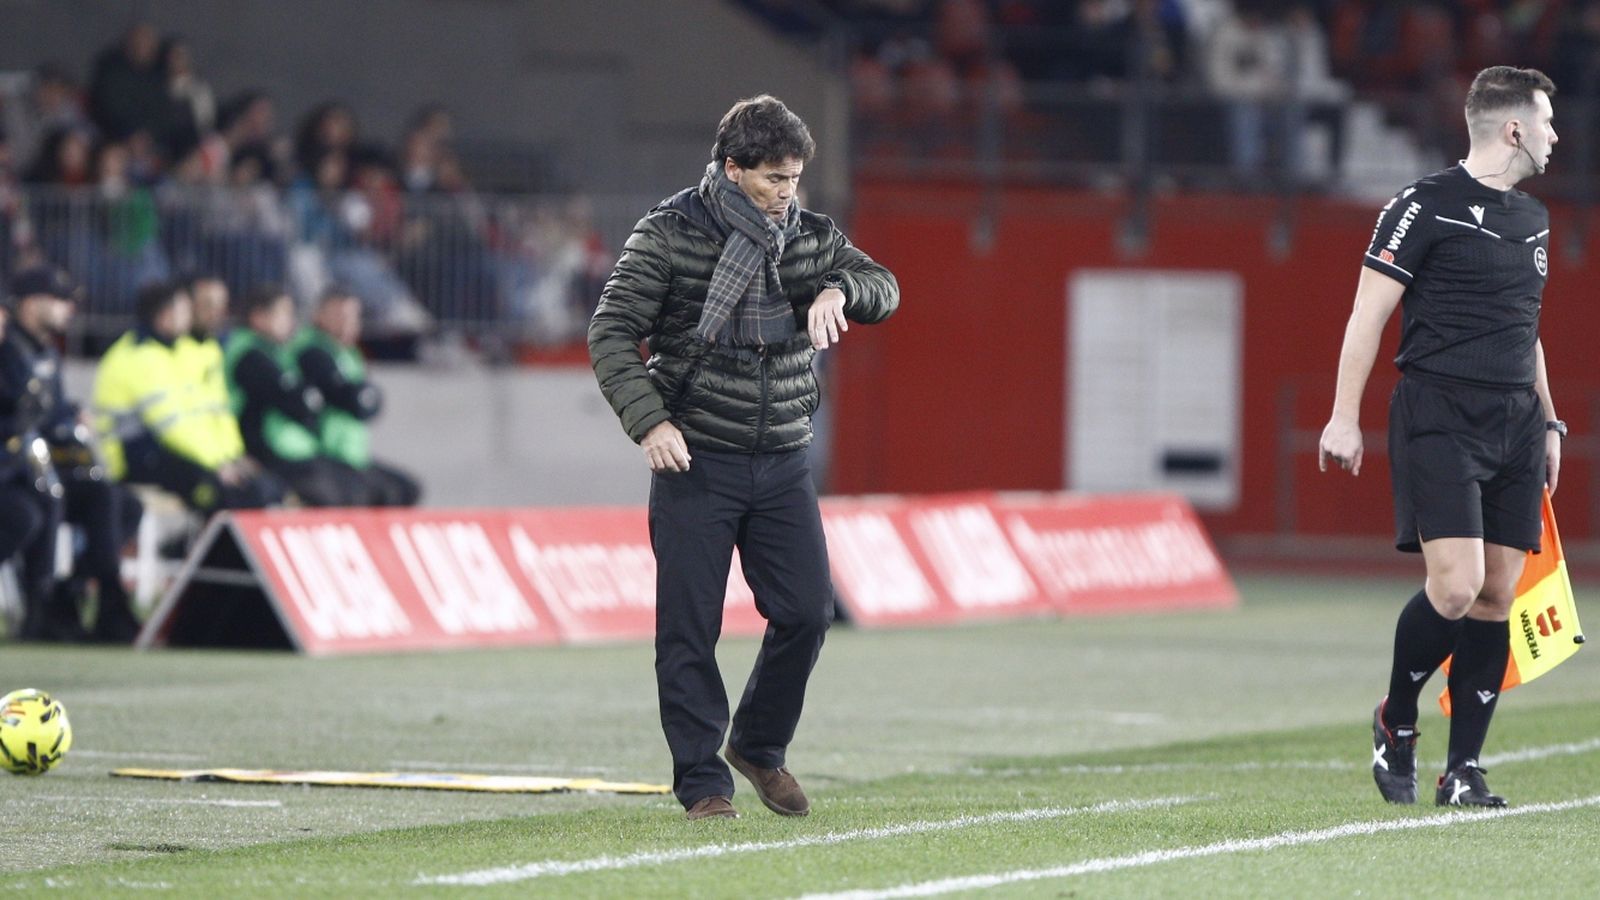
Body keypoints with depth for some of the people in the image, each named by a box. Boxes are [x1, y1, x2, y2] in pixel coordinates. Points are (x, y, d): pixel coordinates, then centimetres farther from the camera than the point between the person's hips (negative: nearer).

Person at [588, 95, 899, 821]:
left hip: (782, 462, 4)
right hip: (694, 461, -4)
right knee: (689, 628, -3)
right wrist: (649, 420, -18)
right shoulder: (669, 235, -6)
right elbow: (610, 333, -6)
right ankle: (702, 781, 7)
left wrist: (837, 290, -17)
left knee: (805, 612, 0)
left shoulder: (810, 237, 7)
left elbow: (883, 288, 6)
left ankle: (760, 746, 22)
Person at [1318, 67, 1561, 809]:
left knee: (1497, 595, 1)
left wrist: (1547, 421, 25)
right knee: (1456, 586, -17)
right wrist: (1344, 417, -11)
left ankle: (1462, 770, 6)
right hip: (1439, 420, -7)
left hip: (1515, 423, 7)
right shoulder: (1424, 207, -6)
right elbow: (1368, 315, -7)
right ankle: (1396, 722, 8)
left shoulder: (1532, 219, 17)